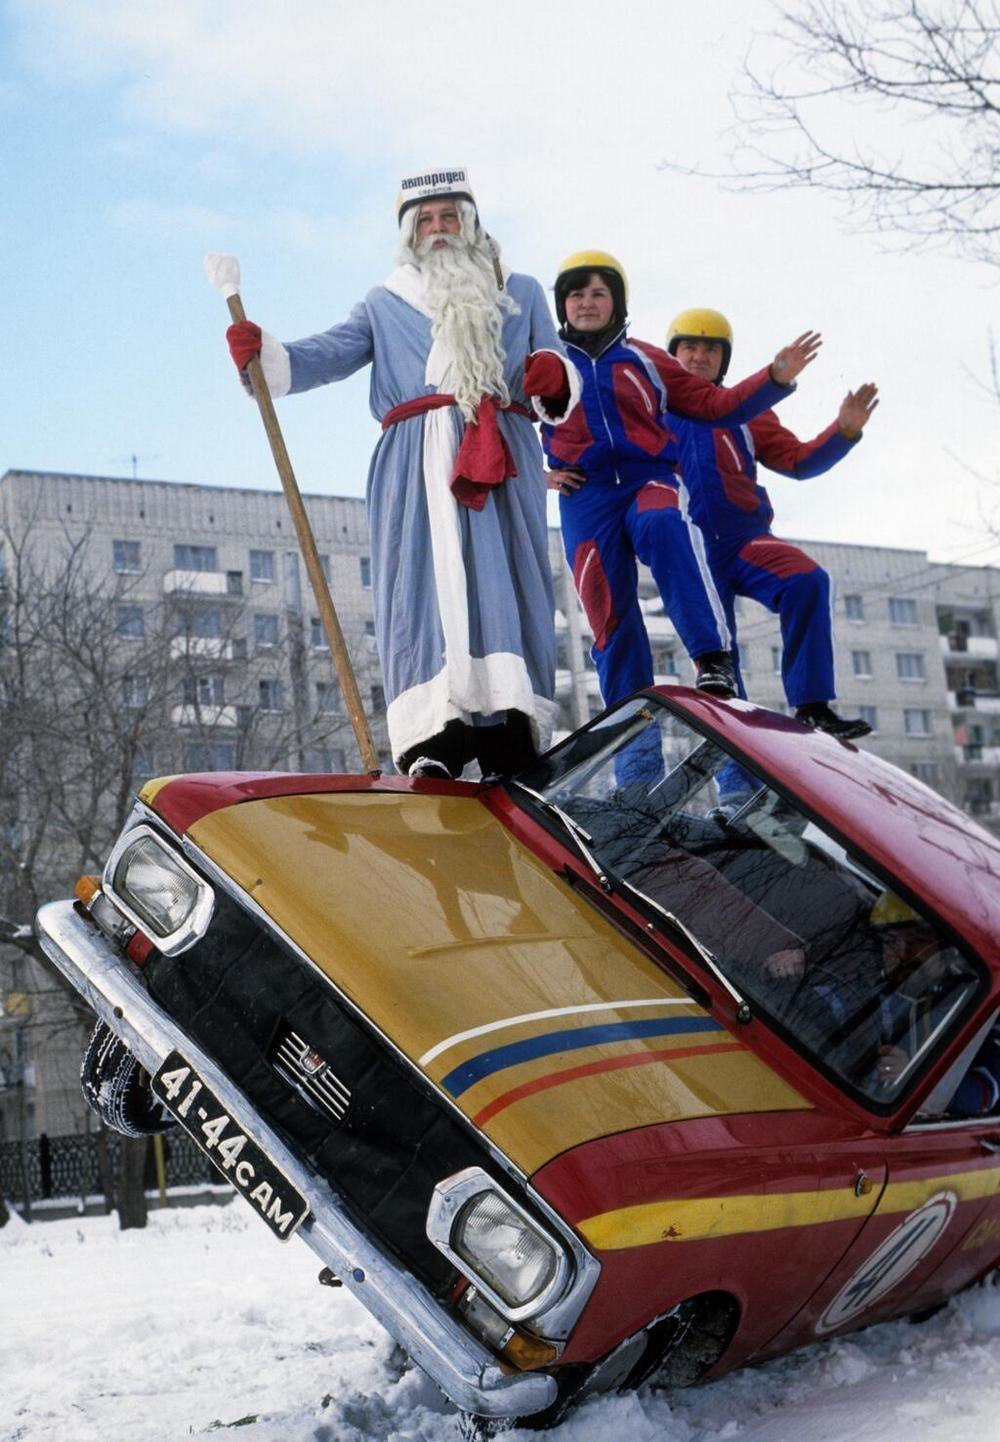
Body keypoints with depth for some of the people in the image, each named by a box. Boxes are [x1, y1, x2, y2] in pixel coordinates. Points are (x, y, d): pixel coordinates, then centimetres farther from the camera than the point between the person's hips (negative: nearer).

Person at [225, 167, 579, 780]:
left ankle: (513, 742, -24)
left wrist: (553, 374, -9)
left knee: (504, 585, -16)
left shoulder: (521, 293, 27)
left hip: (503, 460, 0)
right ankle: (433, 742, -26)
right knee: (425, 587, -16)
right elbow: (329, 354, 10)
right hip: (416, 464, 0)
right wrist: (266, 355, -11)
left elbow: (555, 359, 16)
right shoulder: (384, 305, 26)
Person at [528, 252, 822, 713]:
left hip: (651, 480, -1)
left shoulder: (645, 361, 19)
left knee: (665, 526, -36)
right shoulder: (545, 364, 17)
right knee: (610, 615, -8)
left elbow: (717, 405, 16)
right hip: (586, 497, 1)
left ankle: (712, 662, -44)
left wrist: (776, 377, 3)